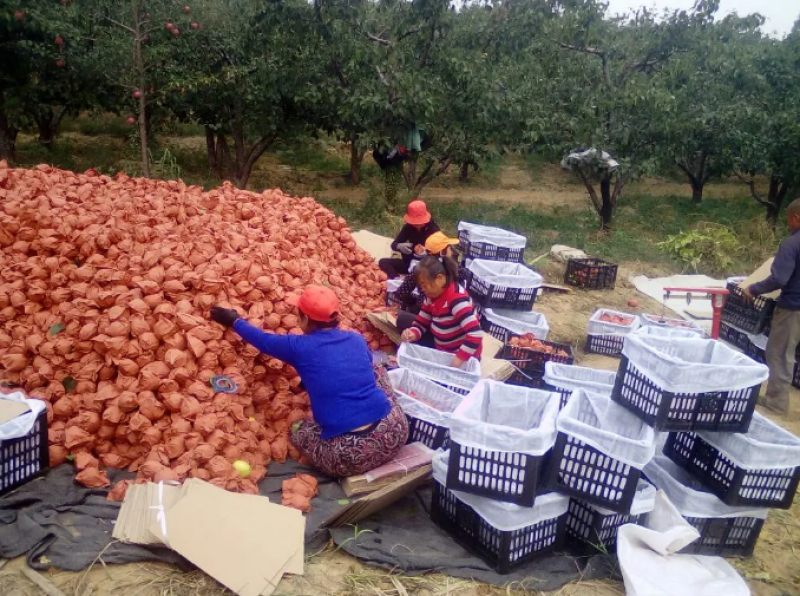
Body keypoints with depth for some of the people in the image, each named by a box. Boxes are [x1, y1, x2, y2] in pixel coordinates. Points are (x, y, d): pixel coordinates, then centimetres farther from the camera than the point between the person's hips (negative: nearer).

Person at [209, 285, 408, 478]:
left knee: (298, 431, 26)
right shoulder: (357, 339, 11)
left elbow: (263, 340, 21)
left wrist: (234, 321, 40)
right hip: (395, 432, 5)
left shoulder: (299, 347, -1)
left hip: (351, 455, -4)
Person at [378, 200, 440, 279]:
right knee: (383, 262, -12)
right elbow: (393, 244, -2)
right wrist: (400, 246, -26)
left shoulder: (434, 229, -13)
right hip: (410, 263, 5)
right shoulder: (408, 228, -2)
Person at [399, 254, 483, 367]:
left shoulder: (456, 298, -29)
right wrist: (412, 334, -17)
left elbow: (475, 334, -36)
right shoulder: (432, 296, -2)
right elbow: (421, 323, 5)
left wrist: (459, 359, -34)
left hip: (465, 356, -8)